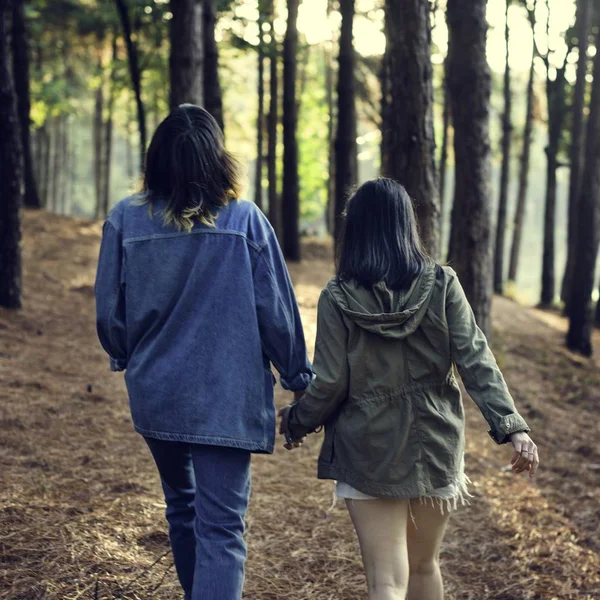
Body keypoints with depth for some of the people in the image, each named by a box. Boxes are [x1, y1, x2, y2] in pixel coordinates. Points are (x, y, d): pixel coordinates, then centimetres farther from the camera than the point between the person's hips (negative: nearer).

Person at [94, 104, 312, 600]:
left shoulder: (126, 219, -4)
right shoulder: (246, 220, -8)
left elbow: (109, 309, 2)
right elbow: (276, 311, -6)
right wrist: (299, 376, 8)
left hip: (155, 393, 3)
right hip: (228, 398, -3)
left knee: (181, 504, 25)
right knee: (221, 527, -2)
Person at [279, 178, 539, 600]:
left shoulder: (339, 298, -8)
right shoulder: (442, 285, -5)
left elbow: (329, 384, -8)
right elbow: (476, 361, -12)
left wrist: (295, 423, 10)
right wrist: (513, 426, -14)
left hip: (368, 453, -2)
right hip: (435, 448, 2)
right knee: (424, 565, 22)